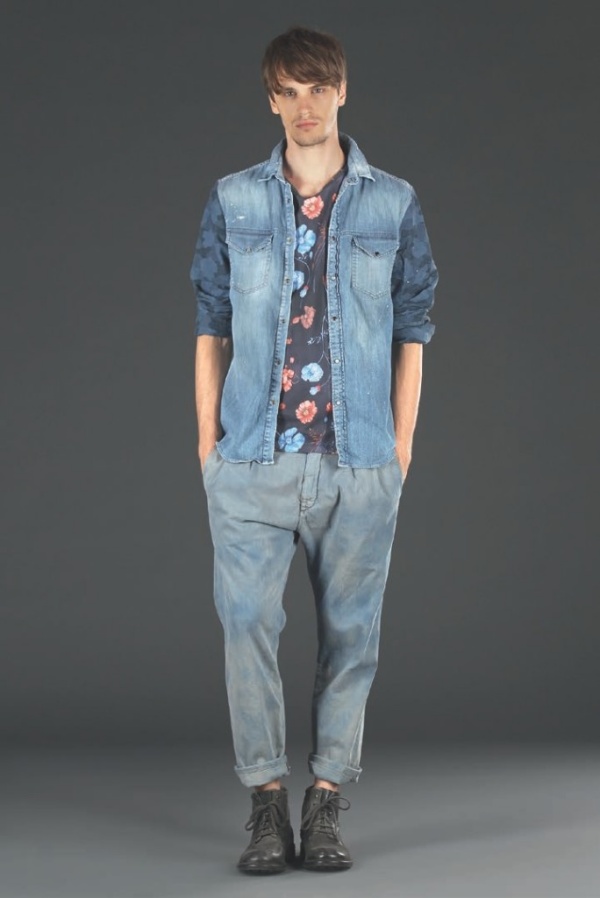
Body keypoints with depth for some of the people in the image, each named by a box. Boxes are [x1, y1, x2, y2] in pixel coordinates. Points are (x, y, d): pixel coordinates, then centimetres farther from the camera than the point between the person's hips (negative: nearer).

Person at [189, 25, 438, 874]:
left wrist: (402, 445, 3)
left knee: (350, 631, 3)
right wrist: (208, 440, 4)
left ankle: (327, 801, 12)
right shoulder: (233, 201, 8)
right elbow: (211, 326, 9)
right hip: (253, 458, 0)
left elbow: (412, 332, 8)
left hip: (360, 460, 0)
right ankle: (267, 799, 5)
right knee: (248, 620, -5)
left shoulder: (395, 204, 6)